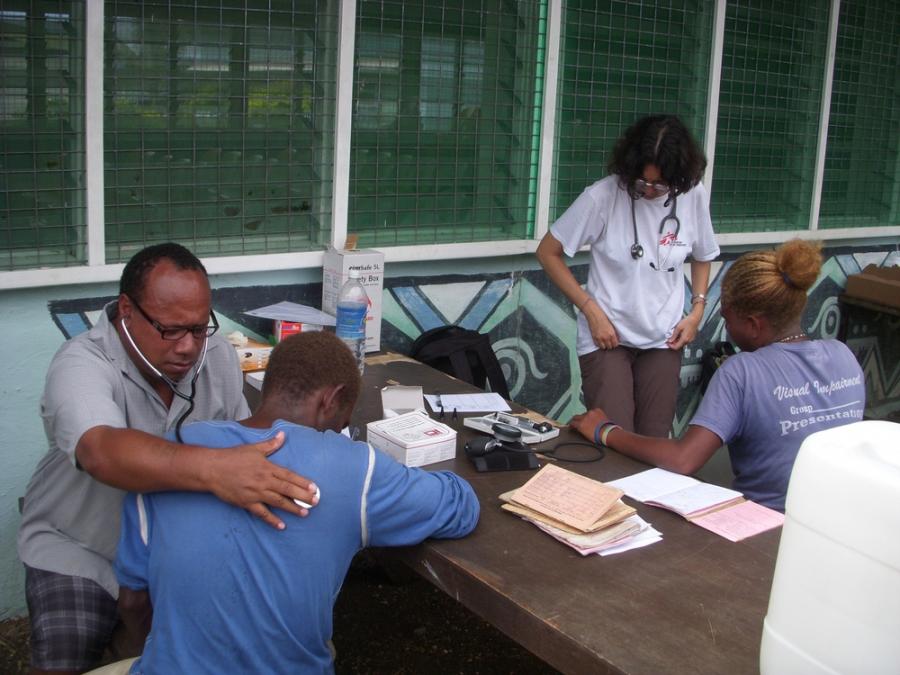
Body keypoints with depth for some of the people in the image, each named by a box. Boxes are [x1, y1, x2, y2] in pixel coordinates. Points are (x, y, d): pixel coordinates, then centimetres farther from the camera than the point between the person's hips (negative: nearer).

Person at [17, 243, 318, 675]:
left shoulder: (216, 355, -8)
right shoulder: (80, 365, -25)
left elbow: (242, 440, 4)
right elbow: (103, 452, -45)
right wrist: (213, 470, -60)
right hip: (79, 548, -4)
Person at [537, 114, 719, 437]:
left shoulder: (693, 196, -3)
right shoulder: (603, 196, -14)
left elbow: (702, 257, 16)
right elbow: (548, 252, -6)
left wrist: (697, 311, 1)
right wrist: (591, 309, -12)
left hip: (664, 339, 3)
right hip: (607, 336, -3)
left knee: (653, 441, 6)